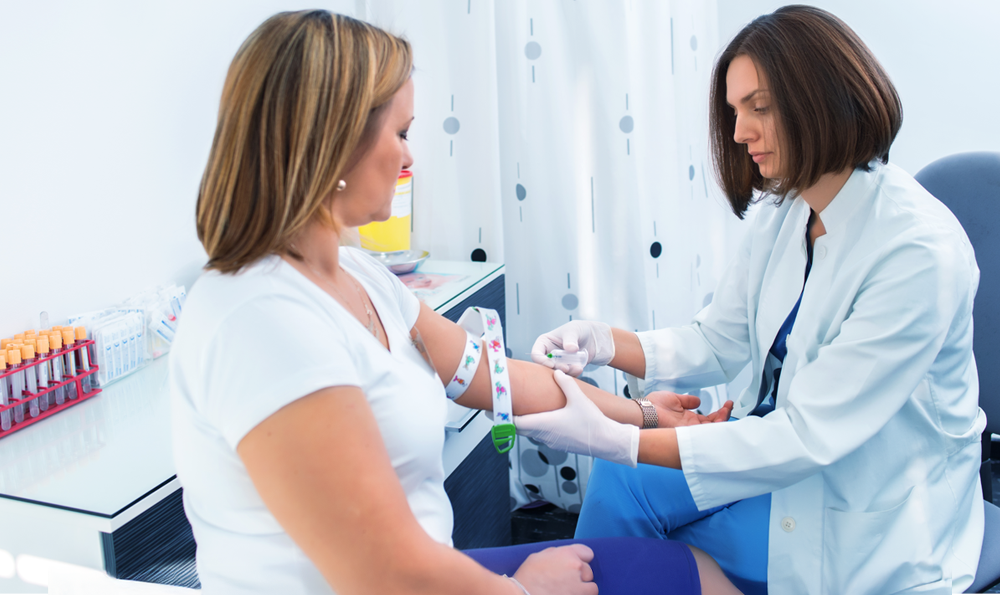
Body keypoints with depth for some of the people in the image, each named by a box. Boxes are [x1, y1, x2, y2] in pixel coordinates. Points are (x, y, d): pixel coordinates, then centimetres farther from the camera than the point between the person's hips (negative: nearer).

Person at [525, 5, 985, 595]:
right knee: (619, 483, -7)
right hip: (785, 446, 7)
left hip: (873, 519, -7)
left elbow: (810, 436, -29)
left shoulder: (920, 253, -28)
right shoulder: (783, 213, -2)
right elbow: (717, 344, 4)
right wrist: (604, 341, -15)